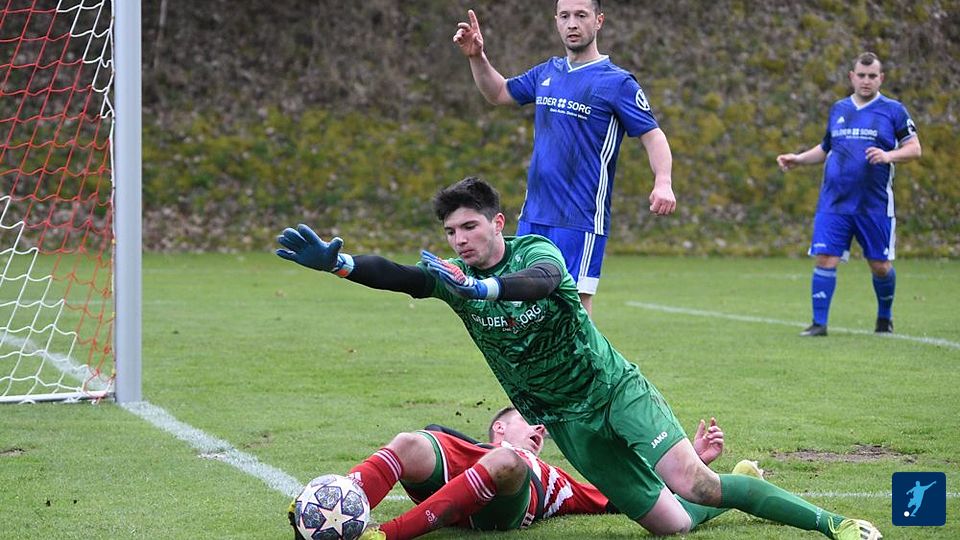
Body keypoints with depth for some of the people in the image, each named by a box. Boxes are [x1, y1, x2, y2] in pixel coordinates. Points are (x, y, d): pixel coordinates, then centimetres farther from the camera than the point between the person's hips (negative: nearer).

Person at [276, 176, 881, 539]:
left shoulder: (535, 251, -13)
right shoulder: (453, 274, -2)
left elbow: (541, 281, -37)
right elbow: (400, 276, -19)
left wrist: (477, 288, -55)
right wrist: (335, 260, -36)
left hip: (615, 388, -3)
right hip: (568, 422, 4)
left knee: (690, 481, -22)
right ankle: (732, 483, 28)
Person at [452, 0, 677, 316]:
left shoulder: (617, 82, -6)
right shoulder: (547, 73, 12)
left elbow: (652, 135, -11)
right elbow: (498, 94, 27)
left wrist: (663, 182, -28)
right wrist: (476, 57, 11)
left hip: (581, 221, -6)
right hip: (533, 216, 6)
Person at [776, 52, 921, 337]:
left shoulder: (893, 110, 1)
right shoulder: (838, 109, 12)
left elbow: (914, 148, -2)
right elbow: (826, 148, 24)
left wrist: (889, 155, -19)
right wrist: (797, 160, 10)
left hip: (875, 204, -2)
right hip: (834, 203, 2)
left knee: (880, 266, 4)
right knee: (825, 260, -8)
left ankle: (885, 317, 29)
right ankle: (819, 323, -1)